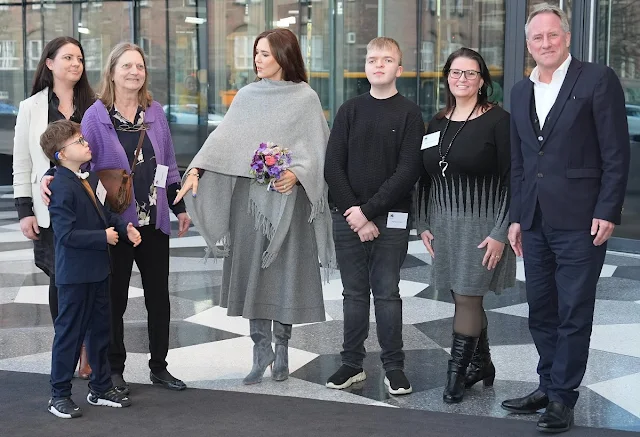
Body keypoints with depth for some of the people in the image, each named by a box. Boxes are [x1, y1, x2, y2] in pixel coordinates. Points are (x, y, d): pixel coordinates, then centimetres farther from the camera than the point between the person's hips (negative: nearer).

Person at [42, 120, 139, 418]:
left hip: (97, 270, 9)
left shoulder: (90, 178, 8)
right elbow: (67, 234, -25)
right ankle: (59, 396, 15)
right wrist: (103, 237, -19)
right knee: (69, 333, 2)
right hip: (74, 274, -9)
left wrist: (124, 228, 1)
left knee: (100, 329, 17)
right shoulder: (61, 187, -20)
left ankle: (101, 388, 31)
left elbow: (104, 214, 18)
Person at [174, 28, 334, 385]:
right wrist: (196, 170, -14)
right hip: (248, 195, 3)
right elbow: (223, 138, -1)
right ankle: (261, 348, 13)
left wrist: (296, 174, -20)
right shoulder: (248, 96, 9)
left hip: (288, 198, -3)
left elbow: (316, 148, -3)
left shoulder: (306, 98, 1)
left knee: (285, 272, 1)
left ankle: (282, 346, 17)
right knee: (251, 271, 3)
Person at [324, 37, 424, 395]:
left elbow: (408, 172, -8)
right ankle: (352, 363, 17)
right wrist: (353, 211, -8)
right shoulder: (350, 111, 8)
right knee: (354, 292, 9)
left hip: (391, 219, -3)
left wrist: (368, 210, -12)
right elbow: (333, 167, 4)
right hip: (348, 217, 3)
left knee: (387, 292, 1)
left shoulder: (409, 114, 0)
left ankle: (394, 366, 10)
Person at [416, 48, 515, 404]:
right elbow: (426, 177, 15)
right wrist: (424, 224, 8)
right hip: (444, 224, 5)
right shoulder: (438, 123, 10)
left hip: (481, 225, -5)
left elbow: (511, 180, -11)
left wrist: (501, 232, -15)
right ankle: (482, 365, 26)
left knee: (468, 298, -4)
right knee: (464, 298, 10)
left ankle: (456, 375, 5)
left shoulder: (498, 120, -8)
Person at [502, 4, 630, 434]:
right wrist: (517, 217, 14)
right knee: (541, 312, 11)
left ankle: (562, 398, 8)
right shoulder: (521, 92, 14)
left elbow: (617, 153, -7)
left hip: (580, 220, -6)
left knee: (573, 314, 0)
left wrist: (607, 213, -12)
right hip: (535, 222, 6)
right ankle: (548, 386, 23)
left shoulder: (598, 79, -4)